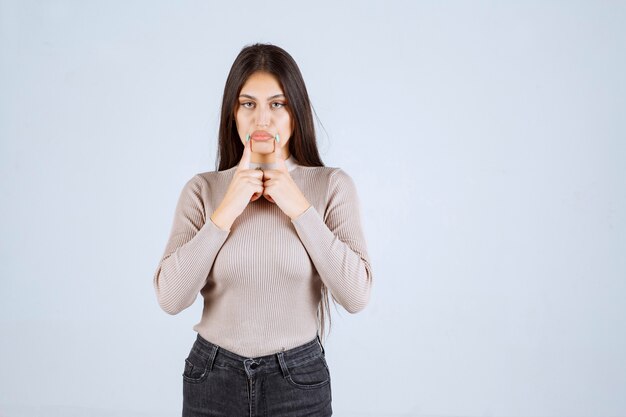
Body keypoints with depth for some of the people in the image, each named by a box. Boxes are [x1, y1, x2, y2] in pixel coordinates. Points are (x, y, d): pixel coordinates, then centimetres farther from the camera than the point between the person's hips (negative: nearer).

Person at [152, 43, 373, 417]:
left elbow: (356, 295, -13)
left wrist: (300, 209, -17)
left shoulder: (332, 185, -6)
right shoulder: (203, 189, -3)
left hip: (299, 379, 0)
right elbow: (171, 298, -11)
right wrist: (226, 212, -17)